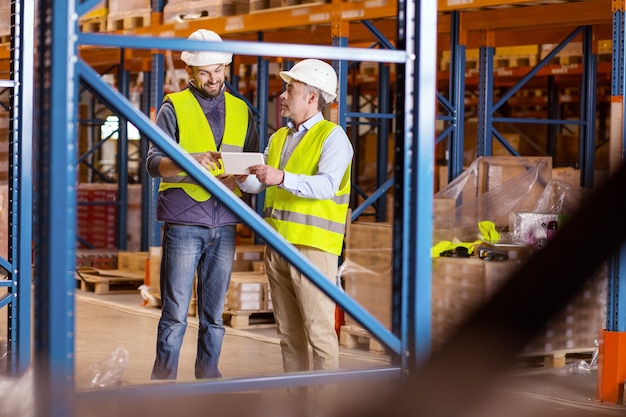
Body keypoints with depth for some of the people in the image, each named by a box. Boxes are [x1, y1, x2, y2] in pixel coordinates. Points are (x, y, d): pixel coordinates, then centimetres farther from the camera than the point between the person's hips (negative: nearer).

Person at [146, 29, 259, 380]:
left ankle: (208, 373, 17)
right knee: (176, 312, -4)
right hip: (183, 222, -4)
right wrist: (190, 161, -26)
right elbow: (154, 163, -6)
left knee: (214, 313, 9)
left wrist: (238, 180, -8)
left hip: (225, 224, 4)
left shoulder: (241, 110, 14)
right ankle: (164, 376, 3)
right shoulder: (175, 107, 3)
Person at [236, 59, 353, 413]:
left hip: (313, 245, -7)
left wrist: (282, 178, -33)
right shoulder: (278, 138, 19)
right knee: (288, 331, 10)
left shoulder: (332, 137, -6)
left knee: (319, 329, -8)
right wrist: (243, 177, -5)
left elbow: (326, 185, -21)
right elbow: (260, 184, 15)